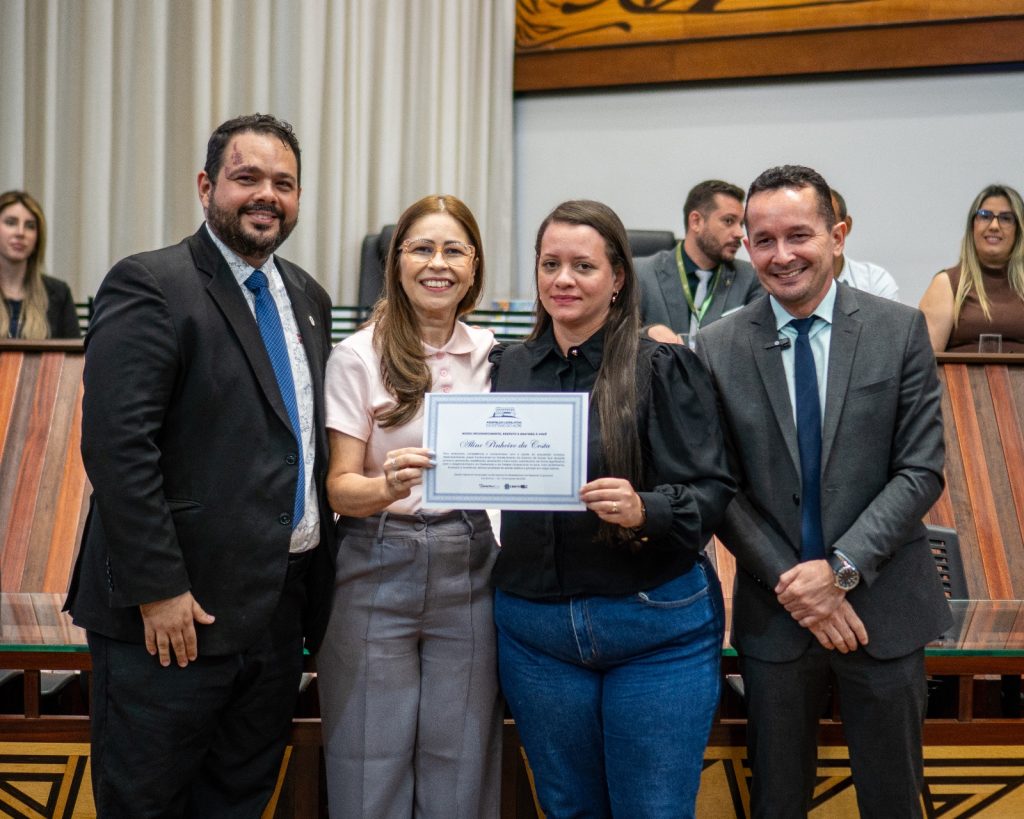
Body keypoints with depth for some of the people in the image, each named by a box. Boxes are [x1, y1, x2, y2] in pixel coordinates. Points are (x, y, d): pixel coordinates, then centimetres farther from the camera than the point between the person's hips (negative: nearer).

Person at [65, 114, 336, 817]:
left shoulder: (307, 298, 13)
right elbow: (117, 444, -18)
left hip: (280, 611, 7)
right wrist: (157, 589, -20)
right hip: (172, 613, -7)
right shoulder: (148, 286, -11)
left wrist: (317, 571, 12)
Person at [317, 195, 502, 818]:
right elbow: (339, 486, -6)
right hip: (379, 572, -3)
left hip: (468, 572, 3)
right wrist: (388, 486, -27)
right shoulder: (359, 356, -4)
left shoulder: (492, 354, 7)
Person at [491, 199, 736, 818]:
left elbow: (712, 490, -11)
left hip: (657, 626, -4)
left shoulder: (665, 366, -7)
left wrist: (644, 510, -28)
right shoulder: (511, 367, 6)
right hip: (534, 625, 4)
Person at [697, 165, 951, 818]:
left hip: (883, 604, 0)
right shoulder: (719, 348, -2)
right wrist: (791, 583, -11)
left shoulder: (900, 331, -3)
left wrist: (841, 568, -15)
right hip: (773, 613, 1)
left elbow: (922, 471, -6)